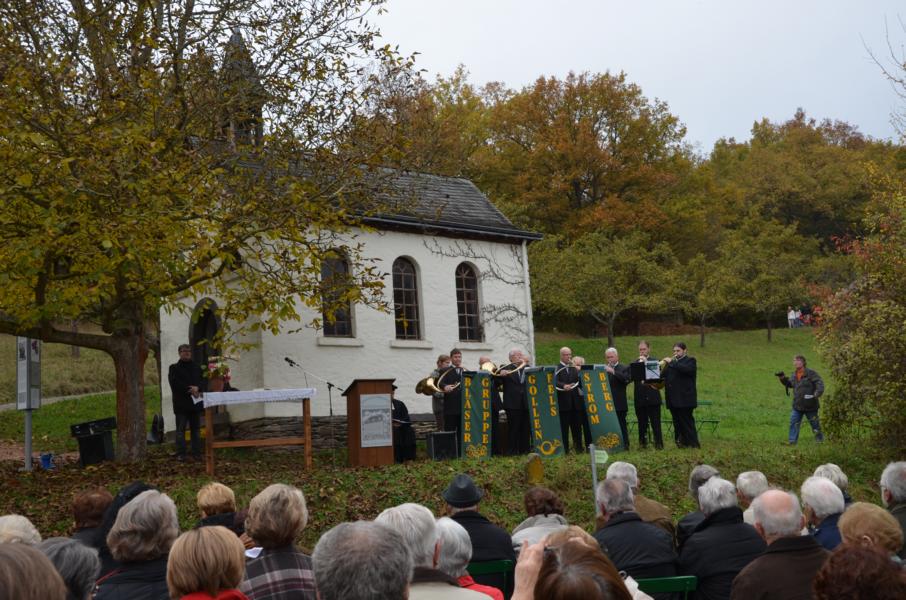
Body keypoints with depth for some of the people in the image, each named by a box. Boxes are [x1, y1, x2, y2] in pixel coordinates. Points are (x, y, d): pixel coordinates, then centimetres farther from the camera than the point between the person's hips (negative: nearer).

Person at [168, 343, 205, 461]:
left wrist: (197, 388, -13)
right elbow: (175, 384, -10)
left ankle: (197, 453, 11)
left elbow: (203, 381, 9)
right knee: (180, 429, -3)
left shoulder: (196, 367, 15)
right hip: (181, 403, -4)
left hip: (195, 402, 4)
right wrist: (190, 391, -15)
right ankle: (180, 454, -2)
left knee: (195, 429, 7)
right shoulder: (174, 368, 1)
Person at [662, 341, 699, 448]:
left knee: (687, 422, -6)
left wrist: (672, 362, -23)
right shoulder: (671, 362, 21)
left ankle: (693, 444, -3)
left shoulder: (690, 361, 0)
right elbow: (664, 375, 14)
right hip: (673, 399, 7)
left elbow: (686, 369, -22)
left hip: (685, 399, -7)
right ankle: (682, 443, 14)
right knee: (677, 422, 8)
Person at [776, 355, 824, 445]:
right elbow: (789, 384, 23)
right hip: (797, 405, 5)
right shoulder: (794, 375, 7)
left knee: (814, 422, 10)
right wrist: (783, 378, 8)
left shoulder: (810, 373, -13)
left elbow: (820, 382, -18)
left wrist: (818, 393, -32)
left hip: (810, 405, -5)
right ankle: (792, 440, 2)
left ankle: (819, 437, 30)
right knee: (794, 422, -2)